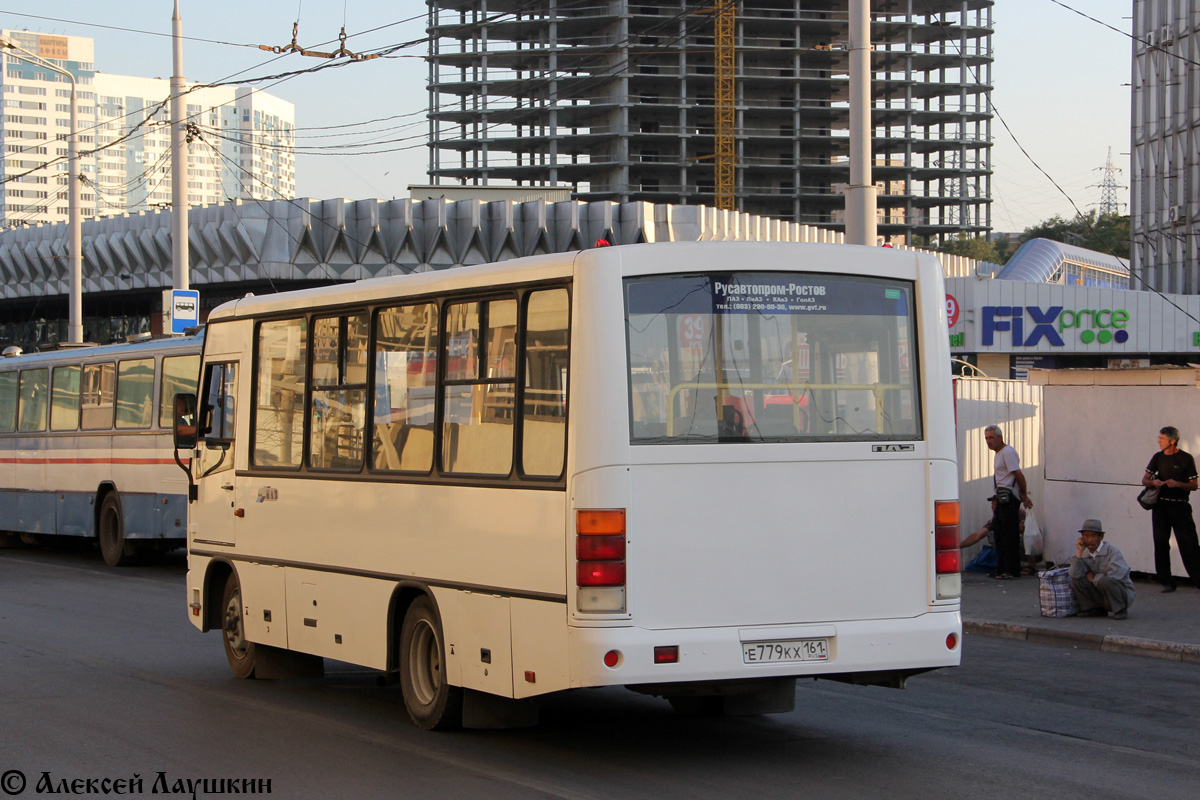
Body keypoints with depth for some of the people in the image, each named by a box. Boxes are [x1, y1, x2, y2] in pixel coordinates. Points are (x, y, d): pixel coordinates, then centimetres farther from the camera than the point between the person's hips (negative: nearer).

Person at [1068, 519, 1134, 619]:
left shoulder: (1113, 552, -14)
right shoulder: (1084, 555, 2)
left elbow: (1115, 575, -31)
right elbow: (1074, 574, -14)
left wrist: (1094, 578, -16)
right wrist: (1079, 552, -18)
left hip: (1123, 595, -5)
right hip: (1100, 596, 5)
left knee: (1105, 580, -35)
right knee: (1077, 577, -11)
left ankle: (1120, 610, -13)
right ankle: (1095, 610, 0)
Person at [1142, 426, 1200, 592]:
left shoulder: (1186, 458, -2)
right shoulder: (1158, 457, 10)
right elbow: (1144, 480, 14)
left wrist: (1177, 484, -18)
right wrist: (1153, 482, -9)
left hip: (1180, 505, -4)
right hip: (1160, 506, 4)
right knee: (1161, 544, 2)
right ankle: (1167, 582, 8)